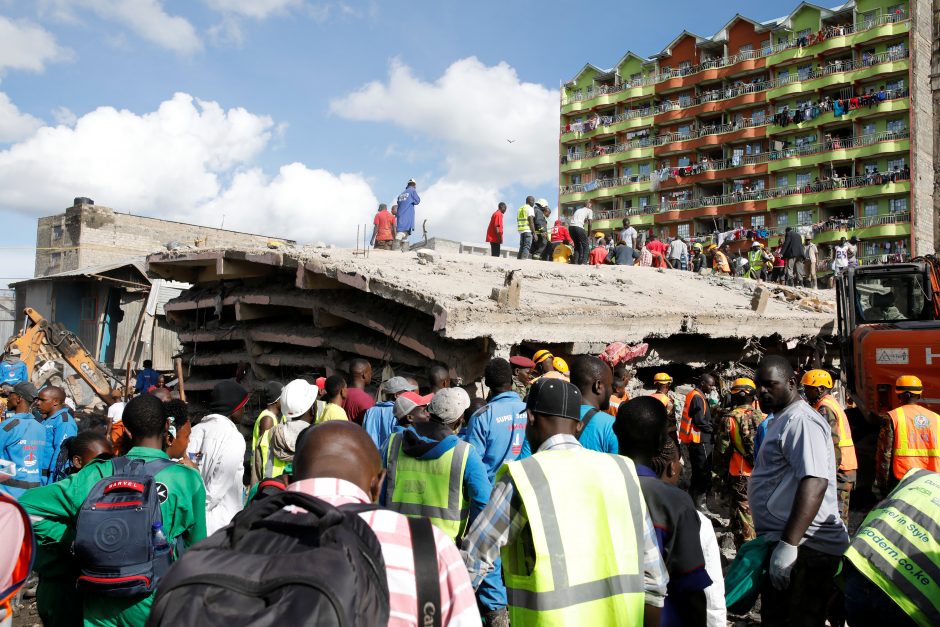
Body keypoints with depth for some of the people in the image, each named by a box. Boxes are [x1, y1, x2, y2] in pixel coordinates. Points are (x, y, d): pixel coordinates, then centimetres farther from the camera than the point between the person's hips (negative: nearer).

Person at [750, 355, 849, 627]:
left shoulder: (801, 421, -16)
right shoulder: (782, 420, 18)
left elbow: (815, 482, -27)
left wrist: (789, 544, -30)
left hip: (803, 550, -11)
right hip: (783, 542, 11)